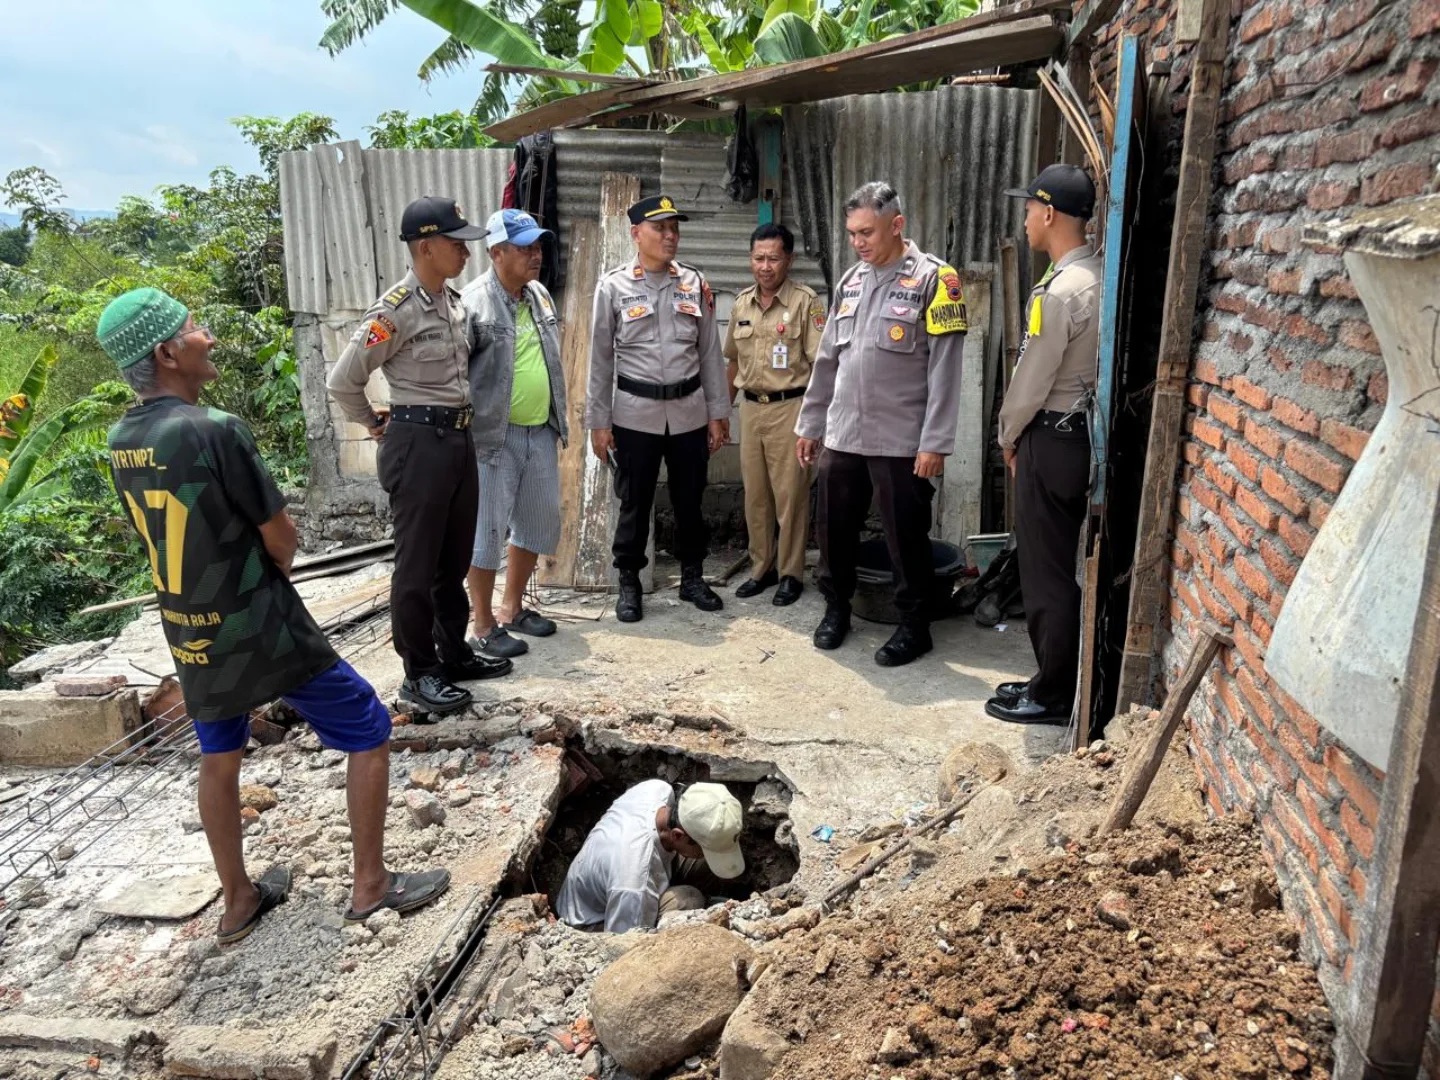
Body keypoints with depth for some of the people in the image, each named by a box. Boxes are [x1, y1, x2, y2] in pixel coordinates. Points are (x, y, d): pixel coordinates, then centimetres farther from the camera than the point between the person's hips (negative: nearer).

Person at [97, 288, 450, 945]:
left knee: (218, 760, 21)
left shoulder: (120, 441, 2)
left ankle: (239, 902, 35)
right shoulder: (215, 430, -23)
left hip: (189, 635, 8)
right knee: (369, 731, 6)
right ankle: (371, 886, 14)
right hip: (260, 629, -8)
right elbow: (282, 540, -14)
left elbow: (172, 537, 12)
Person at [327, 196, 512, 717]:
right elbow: (342, 382, -10)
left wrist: (457, 426, 17)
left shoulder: (454, 302, 9)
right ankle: (419, 672, 14)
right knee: (418, 564, 3)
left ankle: (453, 653, 31)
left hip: (459, 438, 8)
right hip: (418, 444, -8)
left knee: (455, 558, 17)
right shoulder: (394, 311, -15)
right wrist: (376, 424, 2)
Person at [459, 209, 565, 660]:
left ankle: (512, 608, 31)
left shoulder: (541, 295, 10)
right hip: (494, 436, -8)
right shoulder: (473, 302, -13)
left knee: (540, 523, 15)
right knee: (488, 531, 0)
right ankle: (483, 626, 13)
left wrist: (558, 420, 21)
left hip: (541, 433, 8)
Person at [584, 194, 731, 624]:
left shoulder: (695, 283, 4)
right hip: (636, 413, -2)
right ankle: (629, 584, 22)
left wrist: (718, 413, 4)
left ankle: (692, 577, 28)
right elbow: (601, 359, -1)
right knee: (635, 504, 7)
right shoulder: (613, 286, -3)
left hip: (689, 411, 2)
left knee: (689, 500, 12)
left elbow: (710, 353, 7)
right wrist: (598, 421, -3)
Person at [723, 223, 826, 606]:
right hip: (751, 407, 6)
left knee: (790, 494, 1)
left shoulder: (805, 301, -9)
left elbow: (820, 363, -11)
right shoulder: (741, 303, 9)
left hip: (790, 407, -6)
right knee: (755, 493, 11)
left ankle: (791, 573, 13)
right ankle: (761, 567, 24)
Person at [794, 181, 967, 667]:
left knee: (906, 538, 3)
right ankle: (836, 608, 32)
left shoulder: (932, 279, -7)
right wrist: (810, 423, 16)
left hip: (901, 441, -6)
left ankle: (914, 626, 18)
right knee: (835, 529, 13)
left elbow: (944, 368, -11)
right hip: (842, 436, 6)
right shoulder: (851, 281, 12)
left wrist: (935, 442, -16)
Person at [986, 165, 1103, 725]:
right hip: (1082, 432, 9)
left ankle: (1053, 697, 13)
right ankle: (1054, 680, 28)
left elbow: (1031, 379, -16)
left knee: (1045, 572, 1)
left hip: (1051, 439, -9)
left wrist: (1008, 436, 1)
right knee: (1061, 566, 17)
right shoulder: (1098, 276, 8)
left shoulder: (1060, 290, -20)